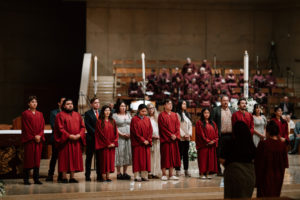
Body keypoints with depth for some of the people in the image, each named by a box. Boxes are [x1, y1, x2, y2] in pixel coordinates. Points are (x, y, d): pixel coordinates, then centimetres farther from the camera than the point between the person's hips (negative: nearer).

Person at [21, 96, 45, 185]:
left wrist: (39, 135, -7)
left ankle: (36, 178, 6)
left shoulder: (40, 114, 15)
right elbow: (26, 127, -7)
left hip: (39, 139, 4)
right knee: (28, 158, -4)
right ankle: (26, 179, 1)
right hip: (29, 139, -4)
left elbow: (42, 126, 9)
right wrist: (33, 136, -13)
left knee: (37, 158, 3)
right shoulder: (25, 114, 1)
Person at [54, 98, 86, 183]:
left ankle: (72, 177, 9)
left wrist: (79, 135, -9)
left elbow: (82, 126, 9)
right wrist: (69, 136, -17)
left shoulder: (77, 115, 14)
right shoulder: (60, 115, 0)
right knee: (65, 158, -3)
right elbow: (60, 128, -9)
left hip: (76, 140, 5)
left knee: (74, 158, 4)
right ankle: (64, 178, 1)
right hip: (65, 140, -5)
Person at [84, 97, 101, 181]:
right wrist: (95, 133, -12)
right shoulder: (88, 113, 1)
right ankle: (87, 176, 5)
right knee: (89, 157, 3)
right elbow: (88, 126, -6)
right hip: (91, 138, -3)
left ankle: (99, 175, 8)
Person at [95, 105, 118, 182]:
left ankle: (108, 176, 7)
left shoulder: (112, 121, 12)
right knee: (104, 159, -4)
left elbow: (116, 132, 8)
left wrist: (114, 142, -6)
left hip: (111, 145, 4)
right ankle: (103, 177, -1)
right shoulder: (99, 122, -2)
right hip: (103, 144, -4)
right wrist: (107, 143, -14)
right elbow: (100, 133, -9)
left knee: (110, 159, 3)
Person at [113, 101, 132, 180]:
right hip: (119, 137, -5)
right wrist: (121, 134, -15)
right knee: (120, 153, -7)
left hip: (129, 137, 5)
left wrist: (131, 133, -4)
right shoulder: (115, 115, 1)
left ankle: (125, 173, 10)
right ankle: (118, 173, -3)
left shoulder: (128, 115, 16)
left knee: (127, 153, 4)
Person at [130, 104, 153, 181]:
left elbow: (150, 131, 7)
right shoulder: (134, 119, -4)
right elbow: (135, 132, -10)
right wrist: (143, 140, -14)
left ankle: (144, 175, 6)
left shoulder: (147, 119, 11)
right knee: (138, 159, -4)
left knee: (146, 159, 3)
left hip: (146, 143, 5)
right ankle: (137, 176, -3)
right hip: (137, 143, -5)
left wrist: (148, 140, -7)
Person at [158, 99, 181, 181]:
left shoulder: (174, 115, 15)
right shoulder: (162, 115, -1)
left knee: (173, 155, 4)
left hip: (174, 138, 5)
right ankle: (164, 175, -1)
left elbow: (177, 126, 8)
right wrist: (170, 135, -16)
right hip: (165, 139, -5)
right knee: (165, 156, -5)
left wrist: (175, 135, -8)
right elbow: (163, 127, -9)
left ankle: (171, 175, 7)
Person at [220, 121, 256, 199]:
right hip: (249, 174, 3)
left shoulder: (229, 144, -12)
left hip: (233, 172, -3)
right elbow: (253, 158, 4)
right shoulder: (251, 144, -4)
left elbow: (222, 160, -11)